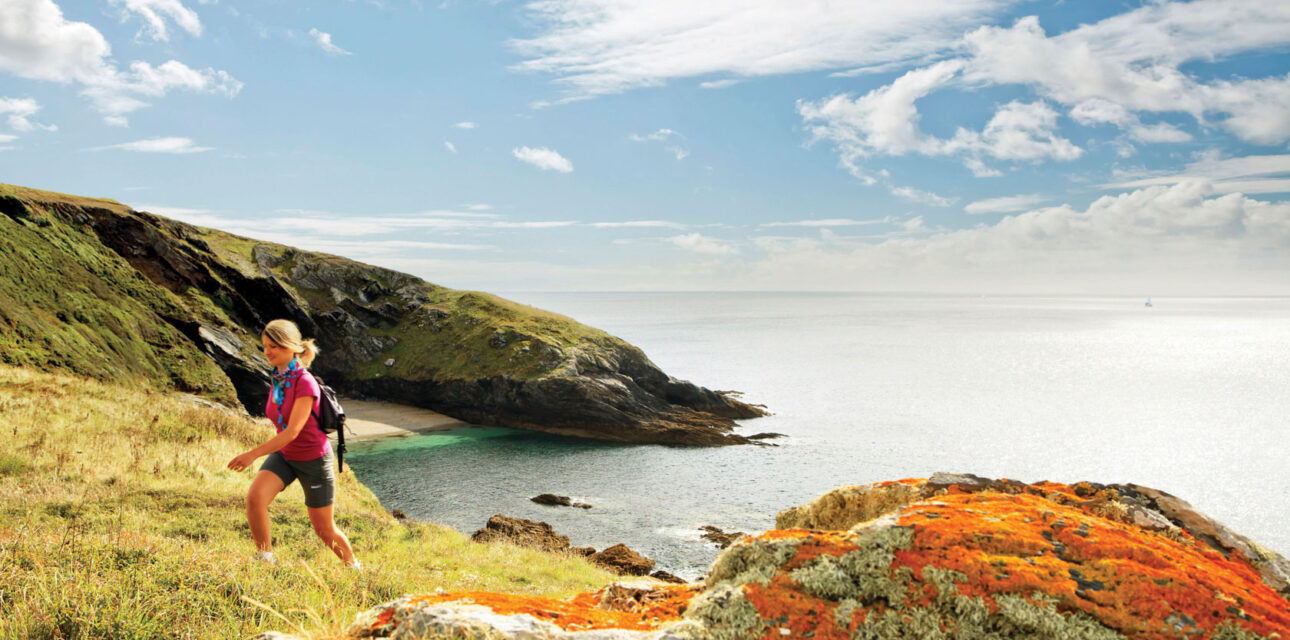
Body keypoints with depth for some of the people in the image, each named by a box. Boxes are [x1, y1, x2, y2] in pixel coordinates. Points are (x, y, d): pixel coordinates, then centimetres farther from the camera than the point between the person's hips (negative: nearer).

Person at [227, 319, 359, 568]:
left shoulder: (305, 383, -25)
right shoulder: (278, 379, -3)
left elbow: (292, 431, -30)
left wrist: (253, 454, -34)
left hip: (314, 459, -6)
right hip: (283, 454, 6)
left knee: (323, 529, 6)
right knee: (254, 497, -22)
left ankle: (353, 565, 33)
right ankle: (266, 561, -9)